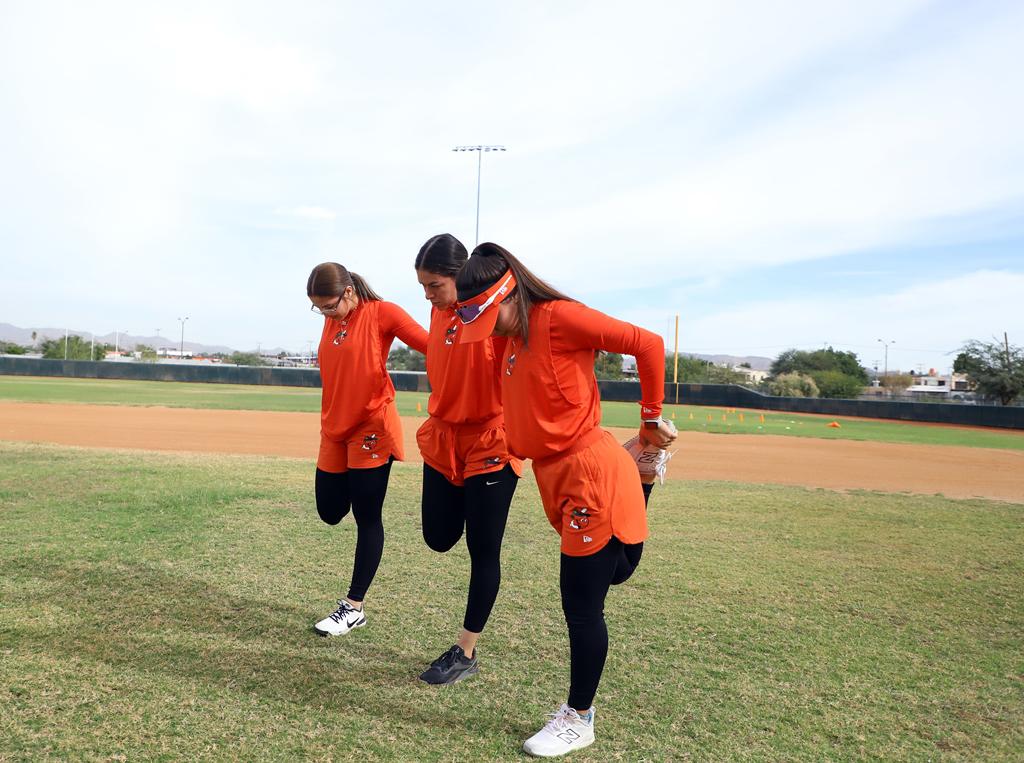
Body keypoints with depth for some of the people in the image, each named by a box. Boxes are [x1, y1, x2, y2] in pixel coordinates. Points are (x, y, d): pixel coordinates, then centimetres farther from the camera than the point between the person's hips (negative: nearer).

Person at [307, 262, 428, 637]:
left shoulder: (381, 313, -10)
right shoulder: (331, 322, 10)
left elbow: (432, 348, -17)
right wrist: (328, 424, 14)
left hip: (372, 429, -7)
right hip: (334, 432, 7)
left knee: (367, 518, 1)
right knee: (330, 512, 13)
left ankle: (354, 608, 12)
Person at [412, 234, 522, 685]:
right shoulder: (439, 311, 5)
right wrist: (438, 420, 17)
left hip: (490, 444, -7)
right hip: (443, 439, 7)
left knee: (483, 551, 5)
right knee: (439, 539, 13)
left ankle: (466, 653, 19)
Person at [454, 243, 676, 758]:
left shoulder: (558, 317, -15)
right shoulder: (511, 341, 11)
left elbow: (647, 345, -15)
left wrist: (652, 418, -7)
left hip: (591, 473, -8)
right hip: (555, 478, 8)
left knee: (581, 603, 4)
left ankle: (578, 720, 20)